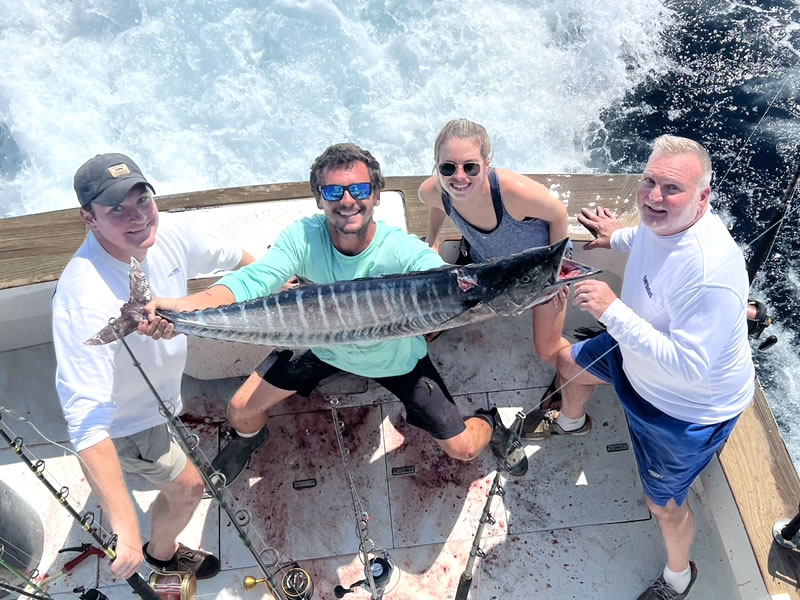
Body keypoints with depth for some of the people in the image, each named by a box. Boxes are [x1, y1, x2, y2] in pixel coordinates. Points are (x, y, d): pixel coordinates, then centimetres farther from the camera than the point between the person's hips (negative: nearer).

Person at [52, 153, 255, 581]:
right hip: (124, 420, -7)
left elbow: (226, 256, -1)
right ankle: (162, 554, 47)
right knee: (187, 487, 11)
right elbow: (87, 419, -47)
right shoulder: (86, 300, -44)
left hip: (159, 390, 7)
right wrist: (124, 524, -51)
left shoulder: (165, 232, -23)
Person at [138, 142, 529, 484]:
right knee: (241, 411, 1)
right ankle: (249, 439, 43)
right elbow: (253, 280, -40)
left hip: (396, 359, -1)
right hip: (323, 346, 2)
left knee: (463, 450, 0)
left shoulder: (404, 251, -34)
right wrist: (181, 306, -58)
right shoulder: (304, 238, -29)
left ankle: (489, 424, 41)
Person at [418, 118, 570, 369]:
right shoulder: (431, 192, -32)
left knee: (548, 352, 6)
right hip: (486, 262, 3)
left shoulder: (514, 190, -45)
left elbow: (558, 214, -24)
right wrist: (431, 244, -5)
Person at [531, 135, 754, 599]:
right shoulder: (661, 219, -15)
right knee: (570, 363, 29)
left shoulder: (710, 270, -42)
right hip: (639, 358, 9)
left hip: (688, 408, -8)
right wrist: (618, 236, 17)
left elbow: (689, 365, -40)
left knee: (665, 505, 10)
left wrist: (612, 310, -41)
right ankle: (570, 422, 66)